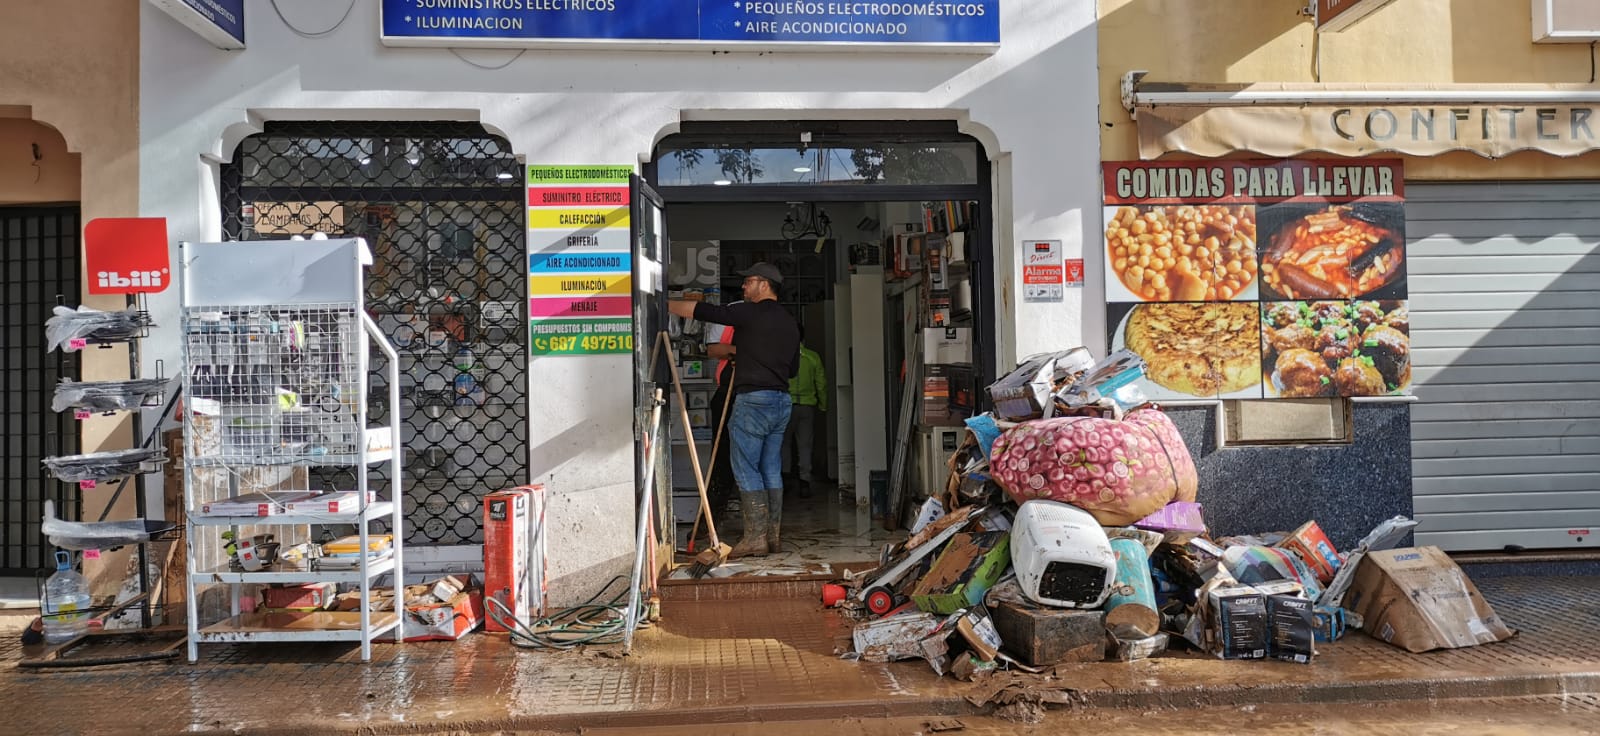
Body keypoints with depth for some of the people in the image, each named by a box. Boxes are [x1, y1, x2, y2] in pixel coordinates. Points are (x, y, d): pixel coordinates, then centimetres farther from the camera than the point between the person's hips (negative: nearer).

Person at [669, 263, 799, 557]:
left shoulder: (749, 313, -8)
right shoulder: (790, 323, 15)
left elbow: (701, 311, -8)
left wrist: (663, 304, 3)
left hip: (753, 399, -8)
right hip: (781, 400, 8)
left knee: (746, 469, -3)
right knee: (771, 469, 10)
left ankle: (755, 537, -4)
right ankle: (773, 535, 12)